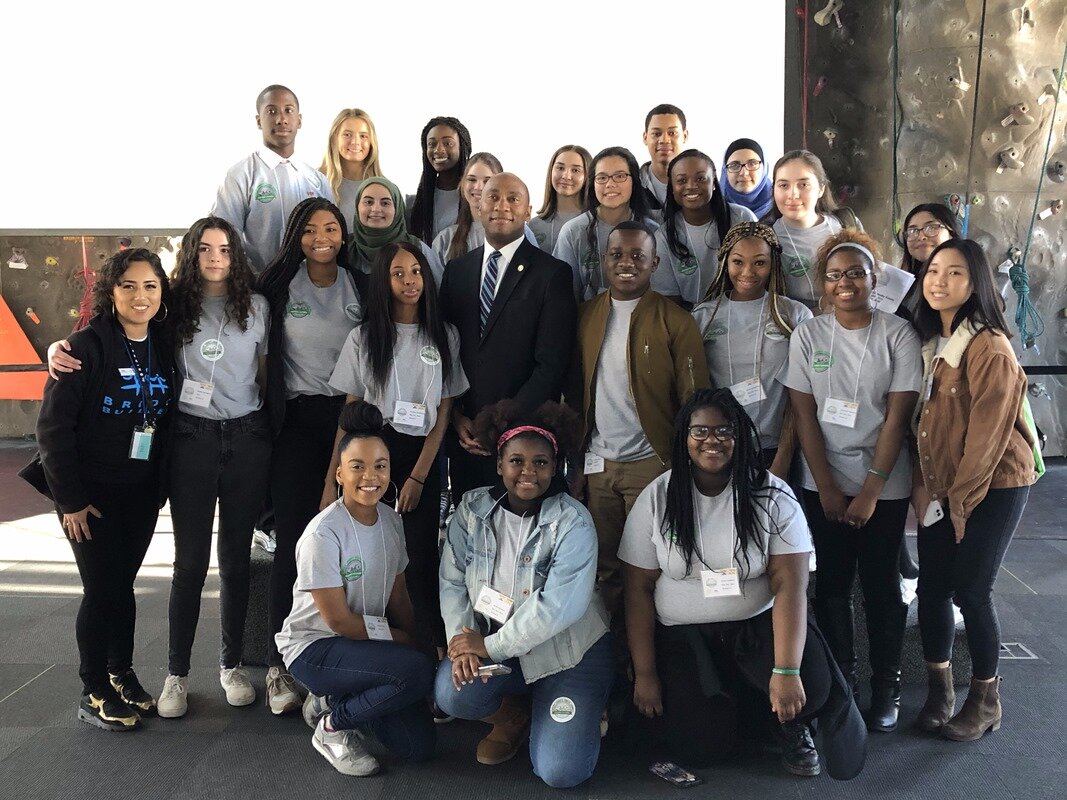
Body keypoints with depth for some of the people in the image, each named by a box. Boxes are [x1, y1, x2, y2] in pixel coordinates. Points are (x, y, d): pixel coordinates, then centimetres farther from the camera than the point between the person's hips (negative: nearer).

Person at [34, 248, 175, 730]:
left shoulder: (165, 347, 2)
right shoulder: (88, 347, -14)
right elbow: (53, 426, -14)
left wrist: (161, 487, 3)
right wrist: (70, 500, -14)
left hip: (142, 492, 5)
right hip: (92, 492, -4)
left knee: (123, 582, 14)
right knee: (102, 588, 0)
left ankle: (121, 675, 30)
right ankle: (94, 695, 16)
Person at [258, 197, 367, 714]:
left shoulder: (360, 285, 9)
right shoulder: (279, 283, 5)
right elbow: (265, 353, 7)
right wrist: (271, 410, 2)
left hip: (349, 417, 1)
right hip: (297, 421, -1)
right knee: (292, 542, -4)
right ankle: (279, 665, 5)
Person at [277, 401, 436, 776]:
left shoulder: (391, 521, 0)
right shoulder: (324, 533, -21)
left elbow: (398, 597, 5)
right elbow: (338, 620, -18)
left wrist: (411, 644, -6)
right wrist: (398, 638, -9)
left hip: (365, 643, 7)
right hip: (314, 647, -7)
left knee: (419, 746, -2)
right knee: (418, 672, -29)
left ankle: (334, 698, 19)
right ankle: (332, 726, -4)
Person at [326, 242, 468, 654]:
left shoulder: (444, 337, 4)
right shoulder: (363, 337, 5)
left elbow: (444, 412, 2)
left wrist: (418, 477, -5)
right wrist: (331, 480, -1)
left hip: (422, 456, 0)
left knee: (421, 558, -5)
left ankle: (433, 651, 5)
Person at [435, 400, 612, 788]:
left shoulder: (572, 521, -18)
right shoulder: (472, 509, -4)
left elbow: (559, 606, -25)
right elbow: (453, 581, -3)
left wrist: (490, 645, -22)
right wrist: (461, 639, -19)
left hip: (566, 650, -3)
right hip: (492, 645, 3)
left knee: (561, 771, -15)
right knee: (453, 693, -27)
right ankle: (511, 716, 9)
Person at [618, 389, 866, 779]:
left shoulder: (772, 496, -9)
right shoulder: (657, 498, -5)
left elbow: (789, 586, -14)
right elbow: (639, 588, -2)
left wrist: (787, 670, -25)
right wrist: (644, 674, -4)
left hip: (756, 625, 0)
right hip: (682, 636, 1)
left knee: (812, 687, -27)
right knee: (694, 748, -13)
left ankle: (790, 726, 11)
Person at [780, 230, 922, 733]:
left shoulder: (898, 335, -5)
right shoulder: (808, 335, 0)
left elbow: (897, 416, -8)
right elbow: (804, 415, -2)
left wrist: (870, 491, -11)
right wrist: (828, 488, -6)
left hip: (885, 483, -1)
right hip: (824, 482, 1)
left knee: (880, 582, 6)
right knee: (832, 582, 7)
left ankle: (886, 685, 21)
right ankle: (838, 680, 21)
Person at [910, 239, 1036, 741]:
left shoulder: (989, 348, -17)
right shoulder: (930, 342, 7)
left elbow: (987, 434, -17)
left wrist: (960, 499, -12)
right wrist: (924, 485, 1)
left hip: (992, 486, -6)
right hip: (940, 487, 7)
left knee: (970, 590, -1)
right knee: (932, 586, 6)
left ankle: (985, 702, 19)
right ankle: (939, 690, 22)